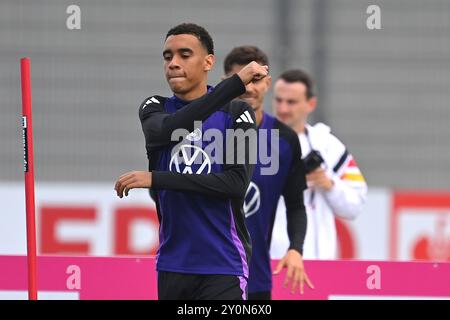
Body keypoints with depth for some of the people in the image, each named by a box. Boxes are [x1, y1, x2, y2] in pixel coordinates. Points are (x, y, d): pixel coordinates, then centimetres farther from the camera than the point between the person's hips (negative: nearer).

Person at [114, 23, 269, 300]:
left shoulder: (237, 113, -1)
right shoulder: (156, 108, 9)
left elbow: (237, 182, -13)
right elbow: (167, 130, -16)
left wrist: (156, 179, -17)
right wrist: (236, 82, -23)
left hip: (223, 266, -4)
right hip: (172, 264, 4)